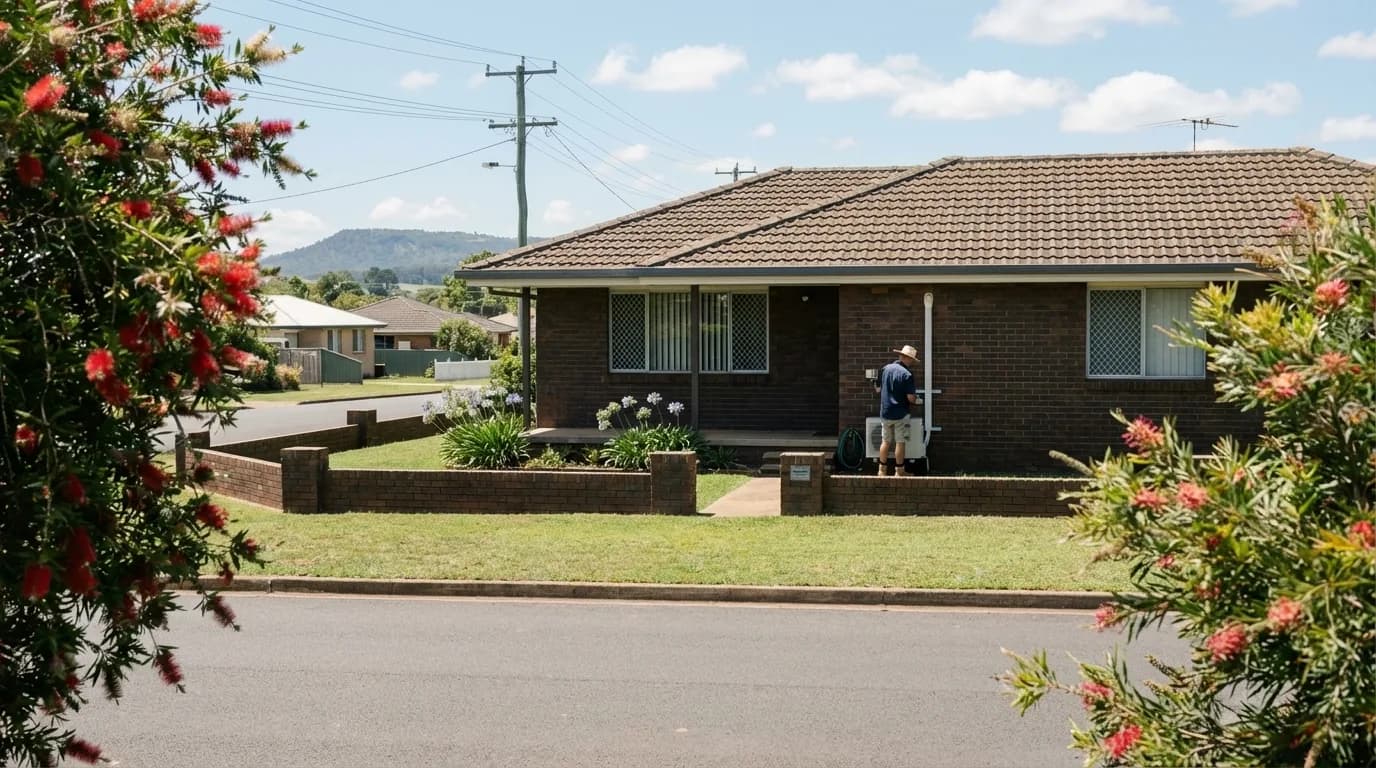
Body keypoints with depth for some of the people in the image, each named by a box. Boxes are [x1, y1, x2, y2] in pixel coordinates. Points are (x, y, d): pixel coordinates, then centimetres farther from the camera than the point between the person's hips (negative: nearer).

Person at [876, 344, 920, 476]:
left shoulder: (885, 369, 1)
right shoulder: (907, 375, -17)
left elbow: (878, 389, 11)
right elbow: (911, 398, -18)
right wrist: (915, 401, 4)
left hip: (885, 411, 6)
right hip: (900, 413, -6)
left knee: (886, 441, 15)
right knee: (900, 442, 4)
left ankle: (882, 470, 18)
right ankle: (899, 471, 9)